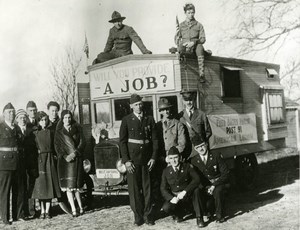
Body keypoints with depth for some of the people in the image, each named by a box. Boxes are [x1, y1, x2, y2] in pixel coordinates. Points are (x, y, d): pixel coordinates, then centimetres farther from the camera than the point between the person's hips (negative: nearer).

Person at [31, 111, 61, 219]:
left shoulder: (51, 132, 9)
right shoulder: (35, 133, 3)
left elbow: (55, 146, 10)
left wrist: (54, 156, -1)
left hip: (50, 159, 2)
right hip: (40, 159, -2)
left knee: (50, 183, 0)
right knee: (41, 185, -2)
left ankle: (47, 211, 6)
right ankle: (42, 211, 7)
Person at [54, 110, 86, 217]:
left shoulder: (77, 128, 8)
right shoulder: (59, 131, 7)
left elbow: (82, 142, 3)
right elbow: (57, 146, 1)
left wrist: (75, 153, -11)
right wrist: (65, 156, -13)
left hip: (76, 159, 0)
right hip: (64, 160, 0)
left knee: (75, 185, 1)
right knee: (68, 186, -4)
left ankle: (80, 206, 15)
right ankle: (73, 210, -1)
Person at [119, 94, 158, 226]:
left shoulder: (149, 120, 6)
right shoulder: (126, 120, 1)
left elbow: (154, 139, 6)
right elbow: (122, 141, -1)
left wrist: (153, 157, -2)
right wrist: (126, 160, -8)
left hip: (147, 159, 2)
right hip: (132, 159, -1)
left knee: (147, 187, 5)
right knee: (134, 188, 1)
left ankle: (147, 215, 14)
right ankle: (138, 216, 10)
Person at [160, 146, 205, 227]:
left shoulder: (187, 167, -6)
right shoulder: (166, 171, -1)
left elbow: (196, 179, -19)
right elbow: (163, 188, 0)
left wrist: (185, 191, -30)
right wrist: (171, 198, -20)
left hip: (188, 196, -1)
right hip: (174, 197, 1)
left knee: (196, 189, -33)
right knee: (166, 208, -29)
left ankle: (199, 218, -21)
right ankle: (179, 213, 7)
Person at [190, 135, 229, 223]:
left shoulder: (216, 156, -7)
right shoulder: (194, 161, -1)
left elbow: (225, 173, -9)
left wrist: (214, 185, -19)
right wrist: (206, 187, -15)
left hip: (218, 183, -3)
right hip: (204, 186, 3)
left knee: (218, 191, -35)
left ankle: (219, 216, -15)